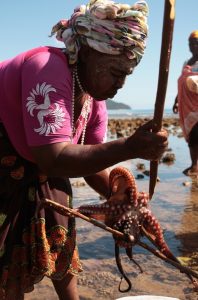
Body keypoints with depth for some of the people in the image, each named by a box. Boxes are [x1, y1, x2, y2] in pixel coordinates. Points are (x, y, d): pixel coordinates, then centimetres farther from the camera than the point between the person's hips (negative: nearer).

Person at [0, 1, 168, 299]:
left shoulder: (94, 97, -6)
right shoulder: (48, 70, -32)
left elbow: (92, 162, -3)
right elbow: (54, 159, -40)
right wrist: (129, 147, -45)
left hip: (35, 174, 8)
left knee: (61, 243, 15)